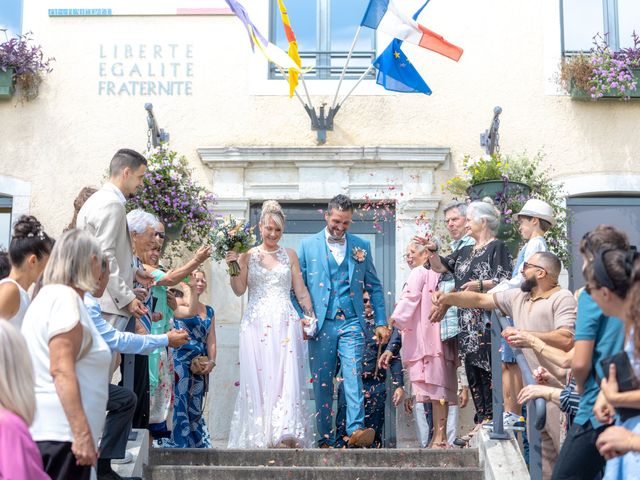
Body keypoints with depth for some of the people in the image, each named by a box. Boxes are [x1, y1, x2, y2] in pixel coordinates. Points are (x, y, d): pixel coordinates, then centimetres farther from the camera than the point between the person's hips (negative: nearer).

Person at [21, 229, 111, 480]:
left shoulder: (48, 295, 18)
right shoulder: (65, 297, -11)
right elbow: (61, 370, -19)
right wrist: (83, 434, -21)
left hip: (43, 430, 10)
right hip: (59, 434, -10)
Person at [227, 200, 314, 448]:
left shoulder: (290, 255, 11)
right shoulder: (248, 256, 8)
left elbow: (300, 290, 12)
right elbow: (239, 290, 2)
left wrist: (310, 315, 4)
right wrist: (233, 267, -11)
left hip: (285, 324, 0)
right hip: (257, 323, 0)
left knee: (287, 376, -11)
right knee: (258, 378, -2)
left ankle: (287, 433, -16)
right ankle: (260, 435, 3)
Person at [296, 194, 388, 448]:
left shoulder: (361, 246, 11)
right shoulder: (308, 245, 8)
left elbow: (374, 286, 14)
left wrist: (381, 322, 7)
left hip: (351, 323, 0)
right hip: (321, 323, 0)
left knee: (353, 375, -15)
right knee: (321, 382, 2)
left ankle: (356, 429, -20)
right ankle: (325, 440, 7)